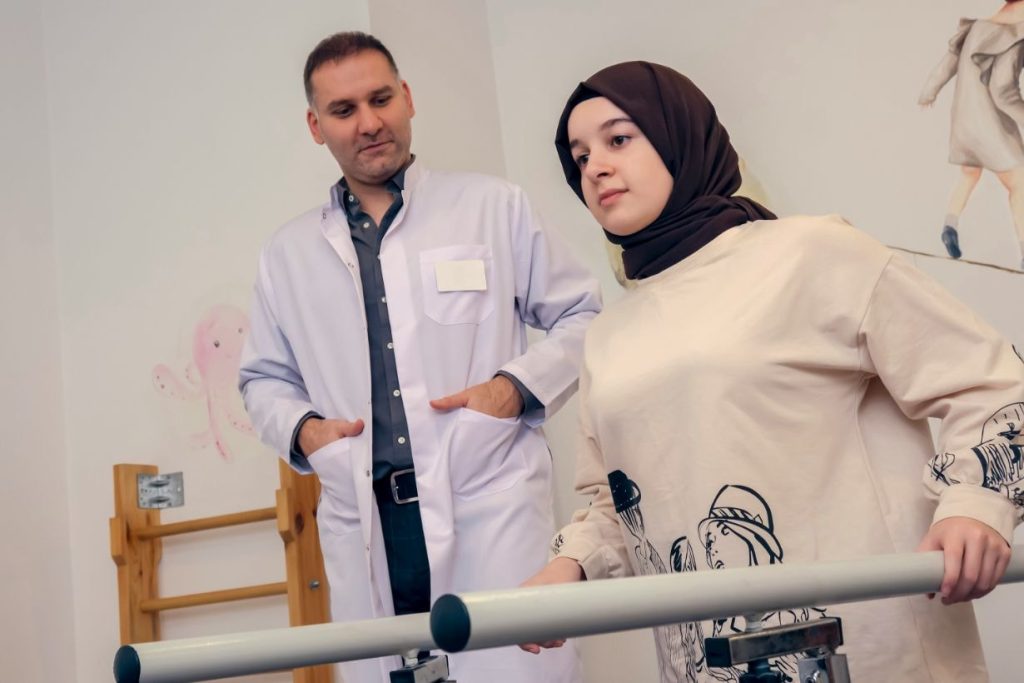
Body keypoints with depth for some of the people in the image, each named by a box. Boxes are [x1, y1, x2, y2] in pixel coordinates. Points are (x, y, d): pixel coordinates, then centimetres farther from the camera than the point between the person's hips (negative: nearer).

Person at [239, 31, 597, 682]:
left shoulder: (495, 206, 7)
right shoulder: (290, 252, 15)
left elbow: (584, 318, 10)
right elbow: (264, 377, 24)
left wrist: (518, 385, -6)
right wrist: (300, 428, 4)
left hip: (491, 511, -2)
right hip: (365, 535, 3)